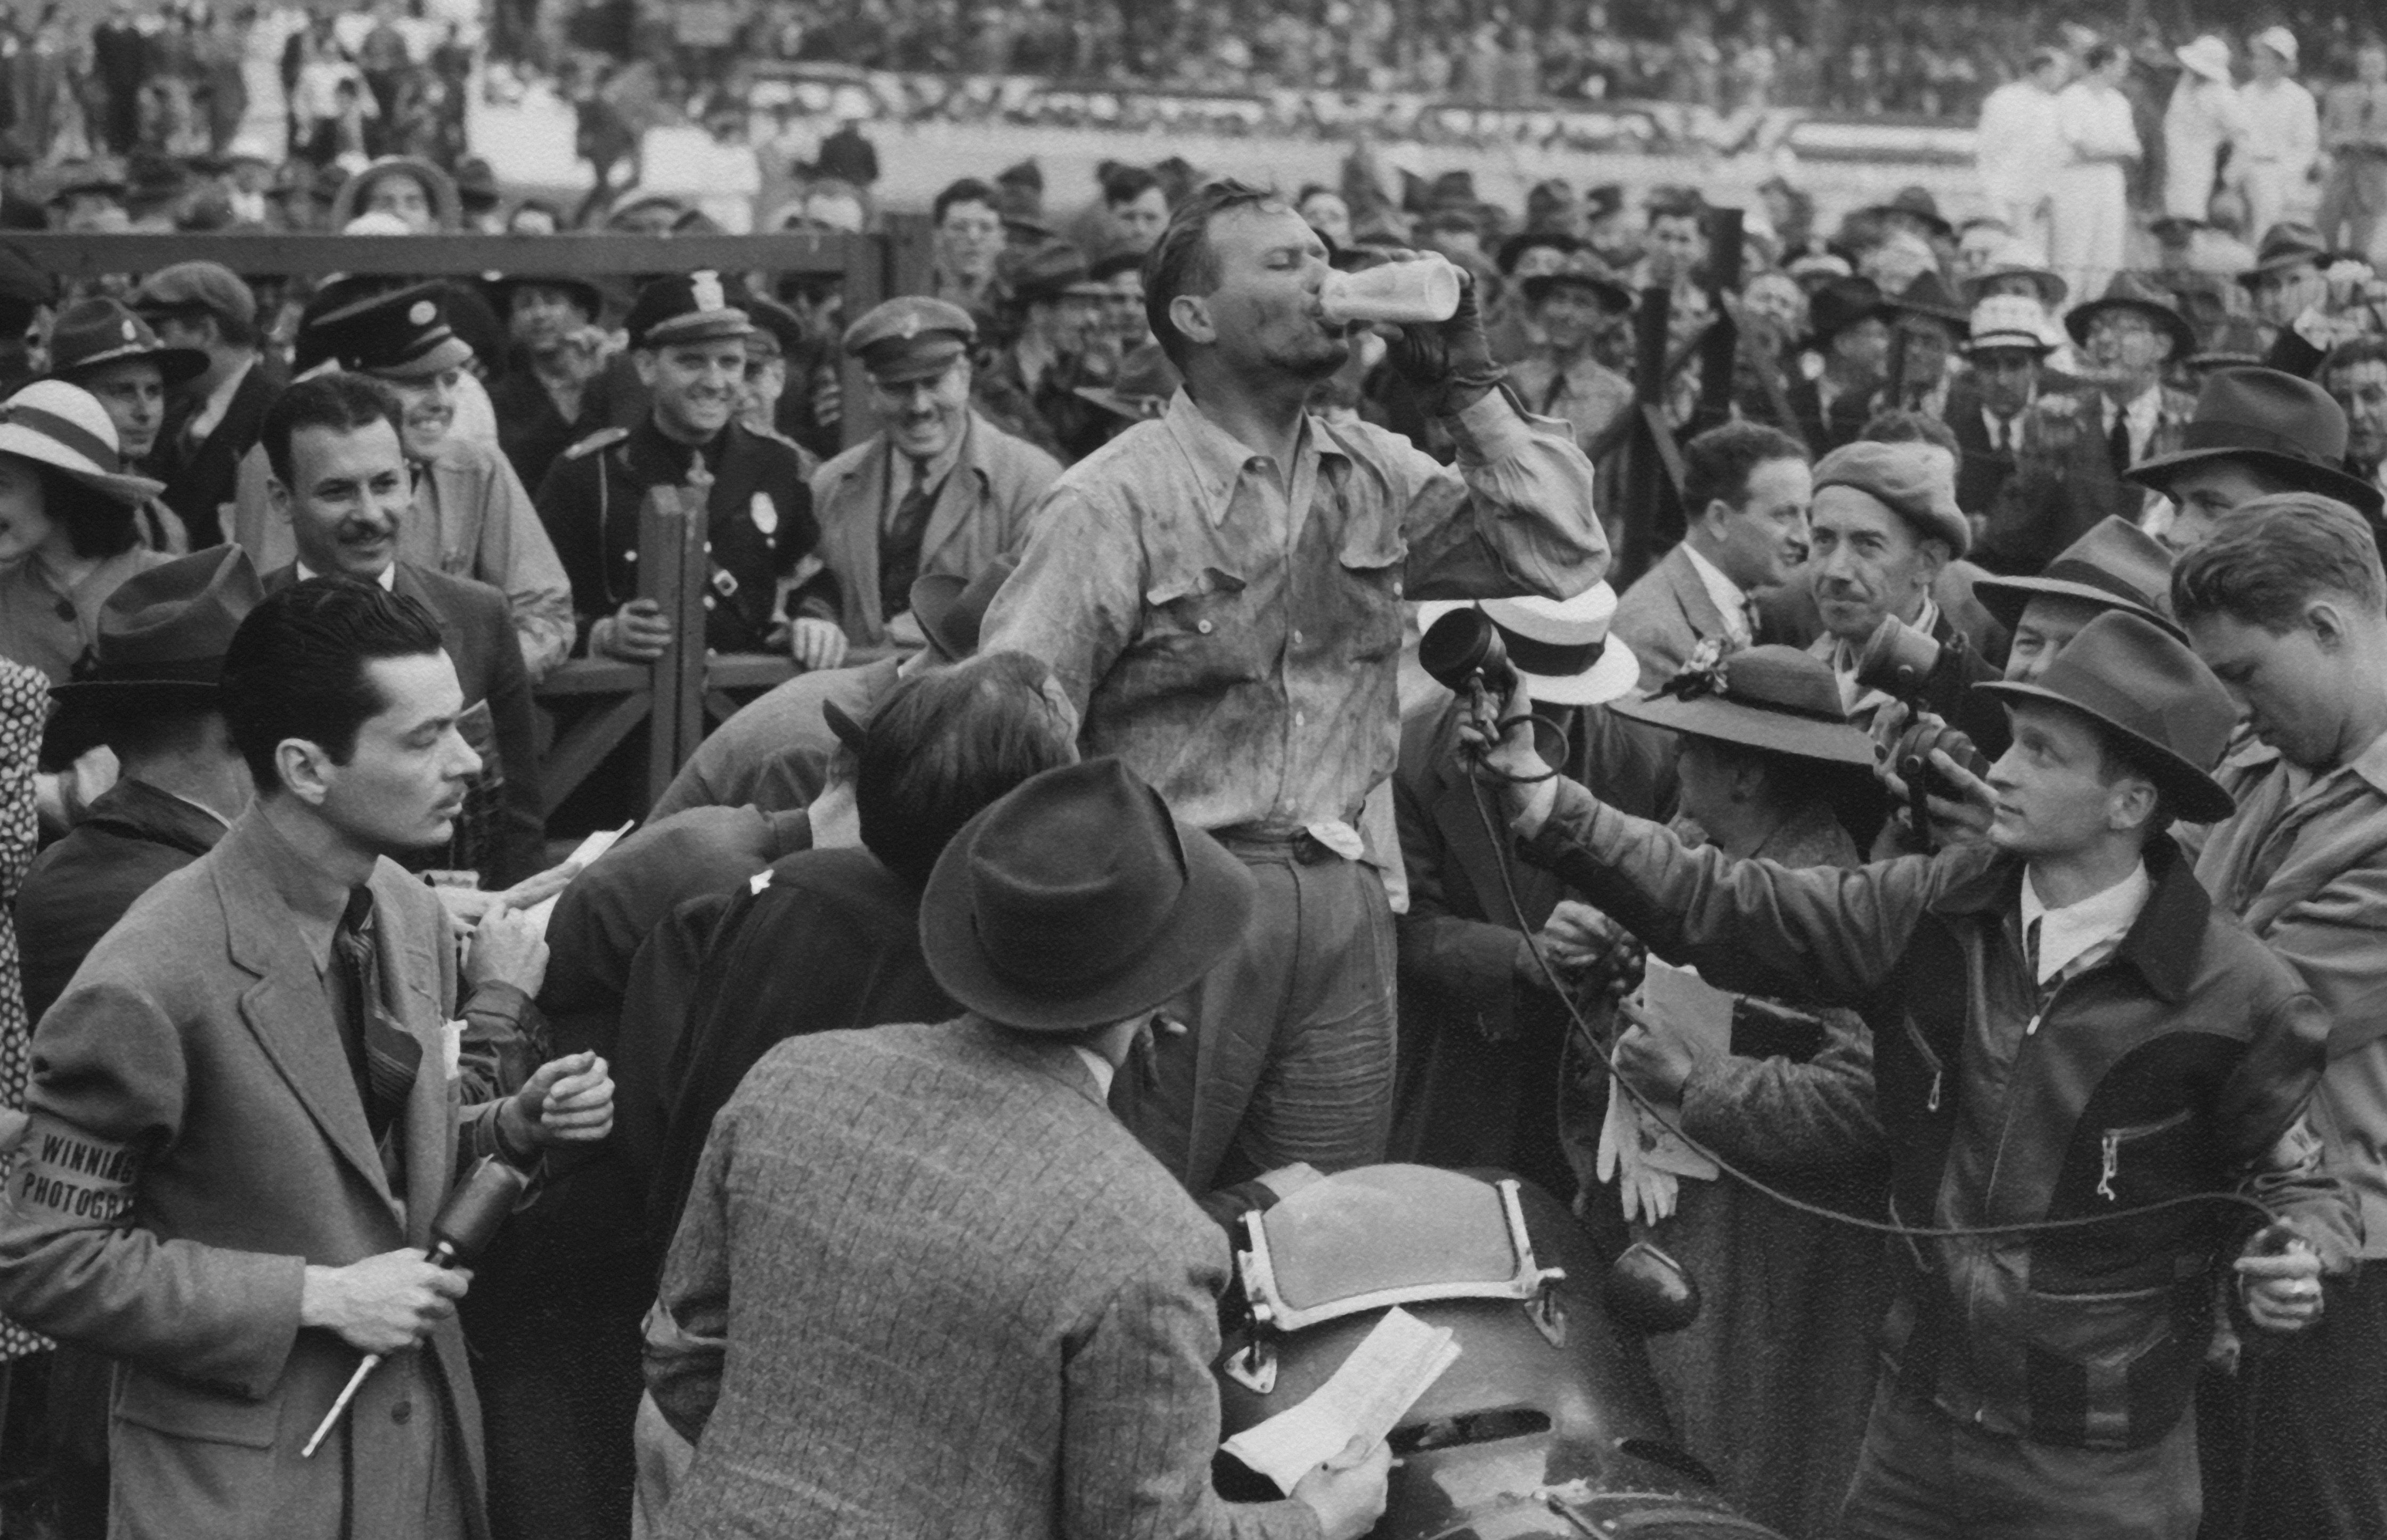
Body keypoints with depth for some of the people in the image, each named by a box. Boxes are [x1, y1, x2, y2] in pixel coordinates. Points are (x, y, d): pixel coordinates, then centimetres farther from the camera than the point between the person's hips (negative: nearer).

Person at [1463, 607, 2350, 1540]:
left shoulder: (2242, 999, -14)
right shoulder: (1934, 911, -4)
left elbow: (2295, 1181, 1)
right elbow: (1716, 905, -4)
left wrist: (2295, 1264, -21)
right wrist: (1529, 789, -12)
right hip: (1913, 1428, 4)